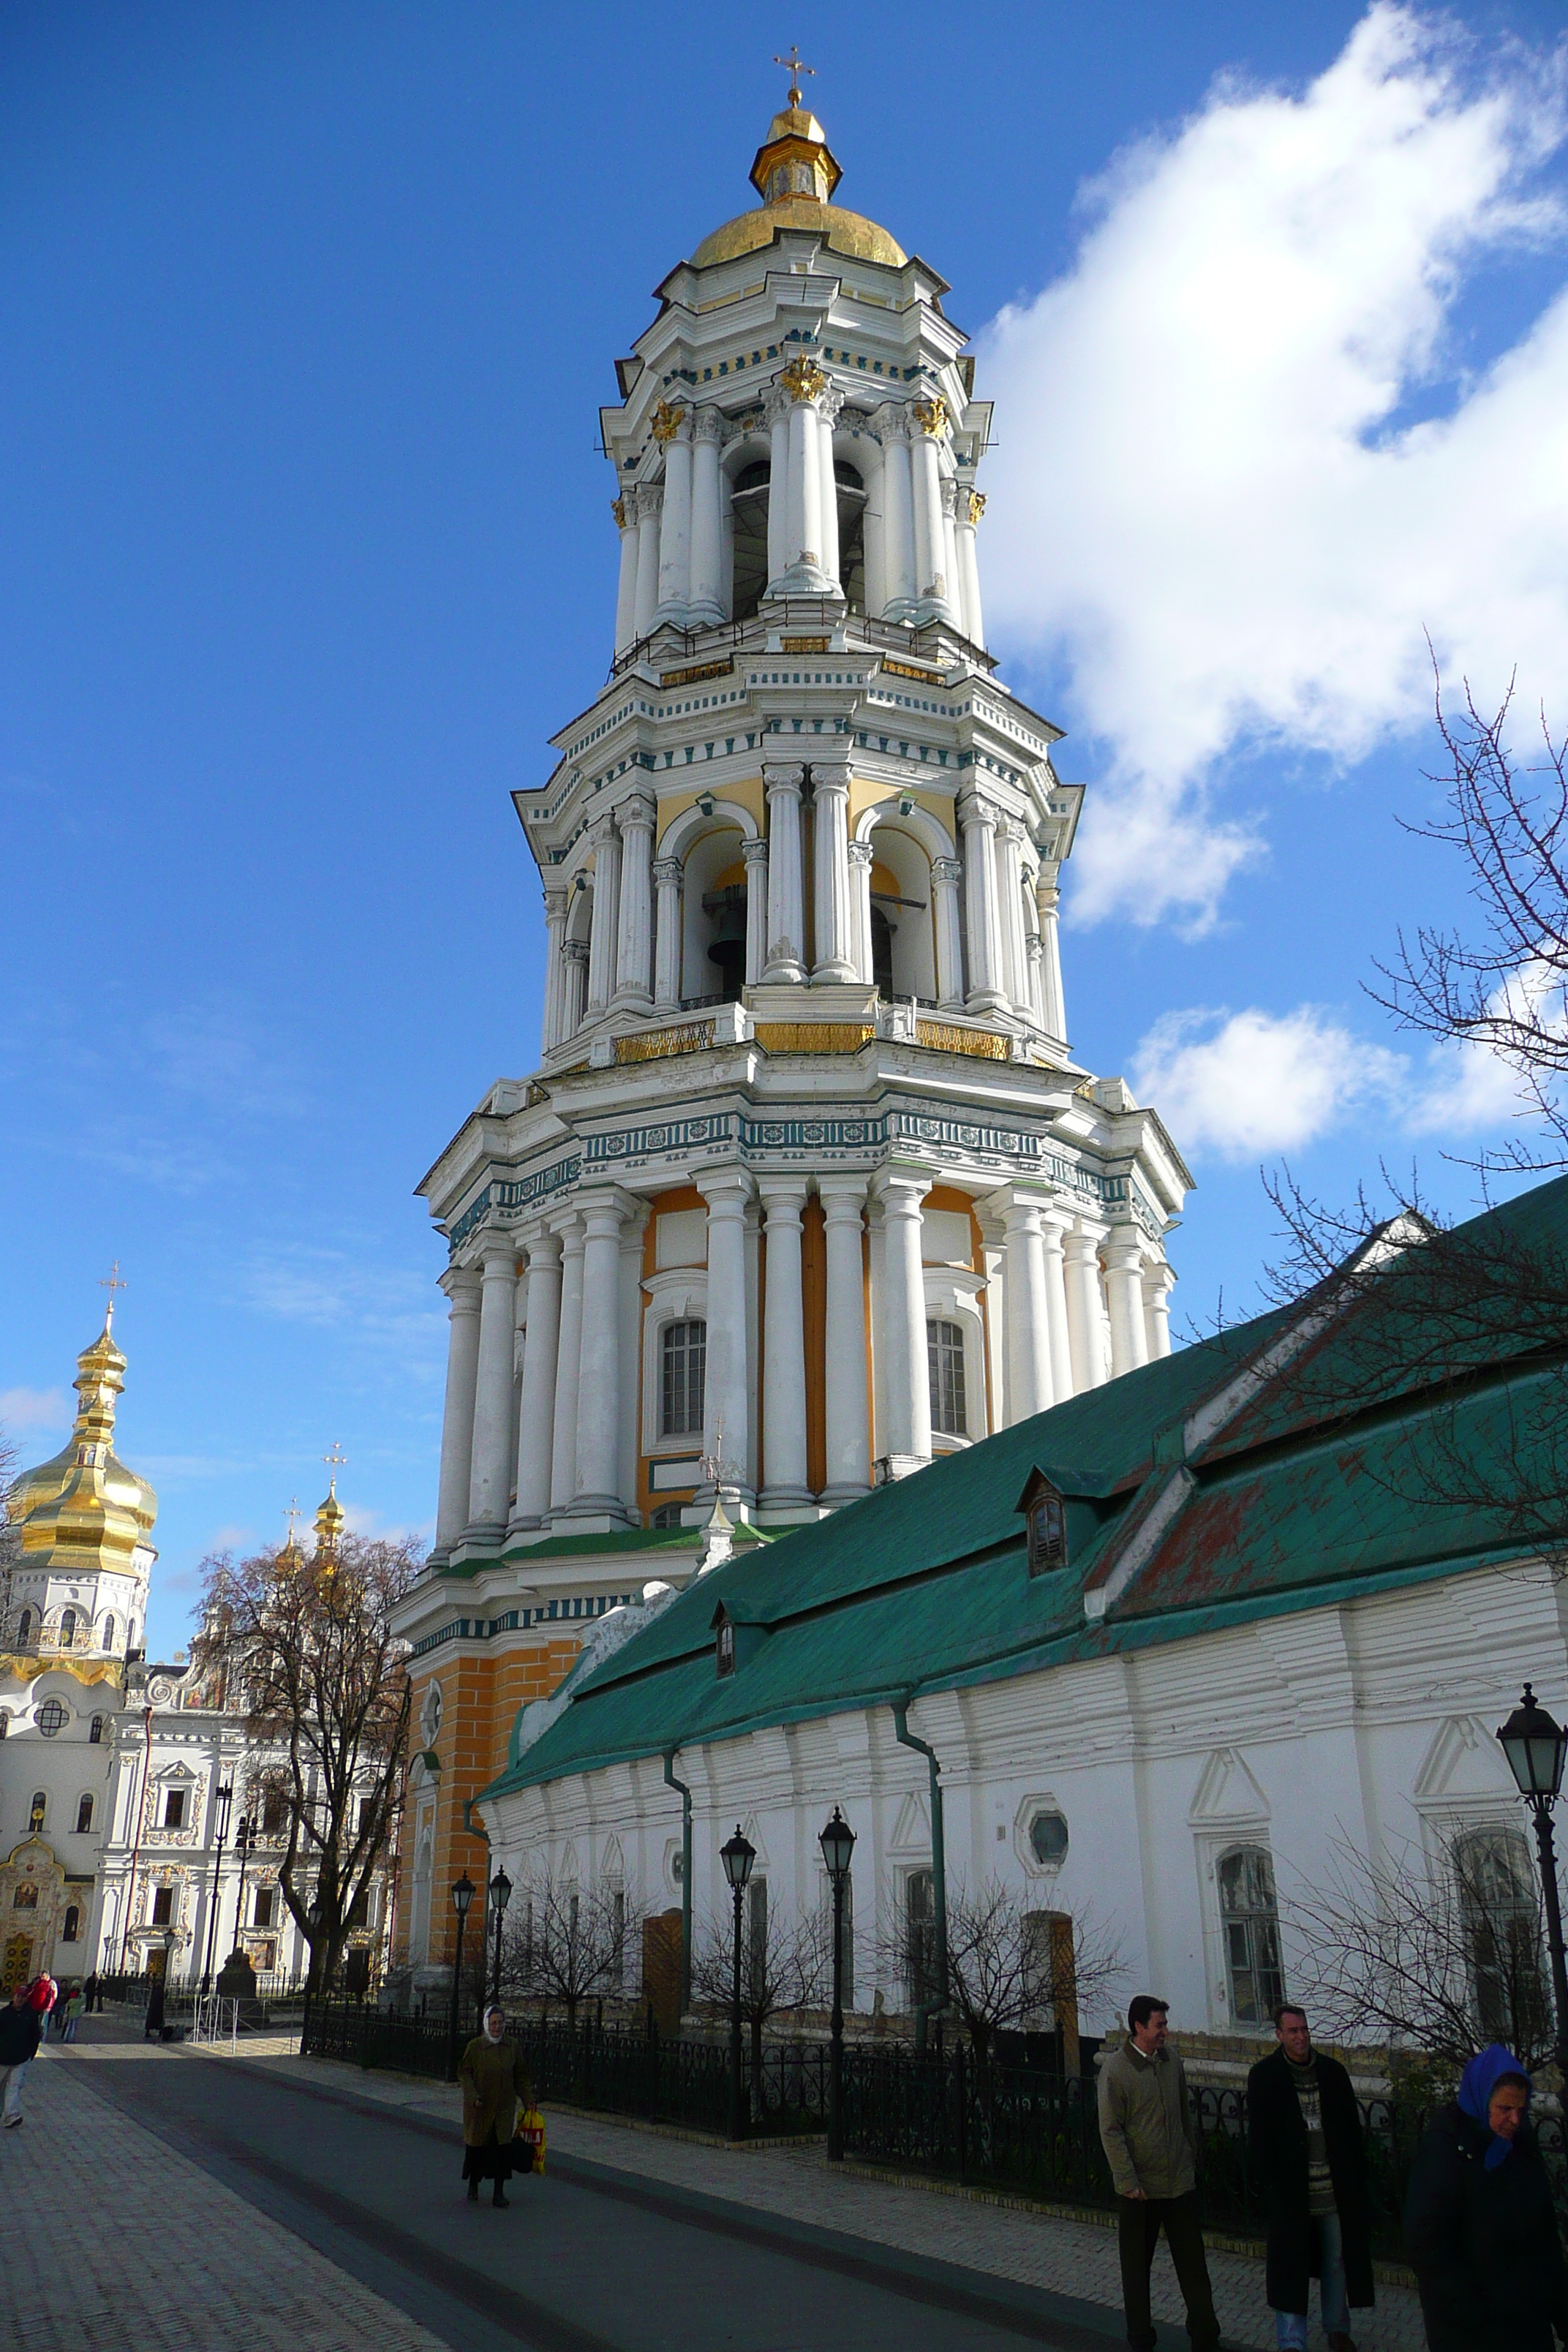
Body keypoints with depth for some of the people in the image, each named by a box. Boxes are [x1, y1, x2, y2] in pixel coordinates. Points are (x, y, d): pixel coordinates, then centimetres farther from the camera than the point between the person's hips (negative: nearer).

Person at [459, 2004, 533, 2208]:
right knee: (477, 2146, 8)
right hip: (479, 2108, -2)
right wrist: (473, 2096, -19)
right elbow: (464, 2073, -7)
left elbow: (521, 2077, 9)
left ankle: (499, 2192, 5)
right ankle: (473, 2187, 30)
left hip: (504, 2107, 2)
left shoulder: (512, 2047, 2)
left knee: (502, 2147, -4)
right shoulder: (475, 2046, -7)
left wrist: (528, 2099, 5)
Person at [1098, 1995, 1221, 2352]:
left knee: (1192, 2261, 8)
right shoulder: (1115, 2069, -14)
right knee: (1137, 2267, 10)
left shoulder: (1172, 2061, 2)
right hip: (1139, 2187, -4)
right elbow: (1110, 2131, -13)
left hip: (1180, 2181, 4)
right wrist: (1127, 2181, -15)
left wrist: (1191, 2160, 14)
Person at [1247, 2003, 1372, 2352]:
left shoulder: (1333, 2072, 3)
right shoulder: (1264, 2076, -6)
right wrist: (1270, 2180, -11)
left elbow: (1351, 2127, 9)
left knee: (1337, 2261, 16)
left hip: (1335, 2188, 3)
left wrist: (1355, 2177, 4)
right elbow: (1258, 2136, -4)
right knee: (1290, 2266, 1)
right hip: (1291, 2190, -3)